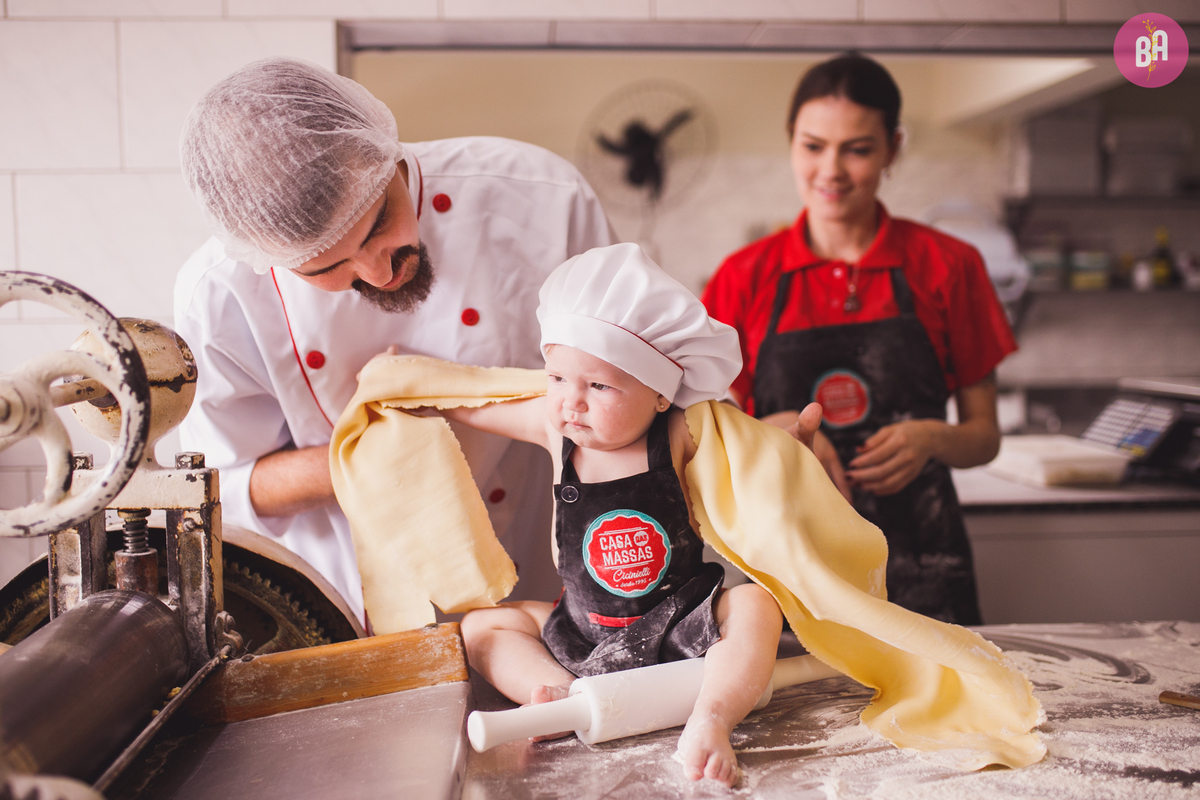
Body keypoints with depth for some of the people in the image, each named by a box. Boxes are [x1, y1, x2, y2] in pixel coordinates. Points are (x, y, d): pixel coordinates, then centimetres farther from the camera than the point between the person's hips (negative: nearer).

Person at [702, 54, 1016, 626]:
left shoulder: (946, 265, 3)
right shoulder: (744, 277, 3)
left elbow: (984, 435, 7)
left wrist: (933, 439, -14)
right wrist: (771, 434, -14)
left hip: (918, 571, 0)